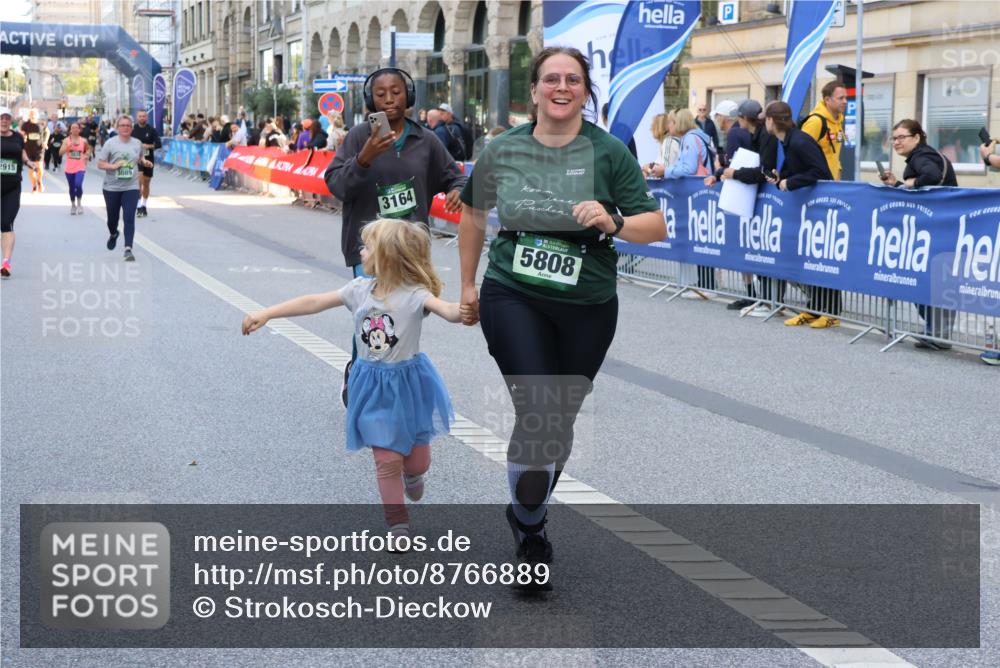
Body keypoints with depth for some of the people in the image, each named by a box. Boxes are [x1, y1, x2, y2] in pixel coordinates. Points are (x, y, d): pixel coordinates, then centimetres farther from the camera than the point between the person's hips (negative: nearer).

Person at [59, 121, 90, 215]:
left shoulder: (83, 141, 0)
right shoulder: (67, 140, -2)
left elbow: (88, 149, 20)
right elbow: (60, 152, -12)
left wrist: (86, 156, 3)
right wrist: (69, 145, -23)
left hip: (80, 168, -1)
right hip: (69, 168, 1)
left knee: (78, 185, -21)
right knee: (72, 188, 11)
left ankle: (79, 204, 0)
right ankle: (73, 205, 30)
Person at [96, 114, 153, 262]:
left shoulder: (137, 143, 3)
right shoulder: (110, 143, -6)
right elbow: (100, 164, -5)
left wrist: (145, 162, 0)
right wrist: (113, 166, -21)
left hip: (131, 187, 1)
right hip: (112, 187, 0)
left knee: (129, 219, -12)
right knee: (112, 217, 14)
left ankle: (128, 249, -14)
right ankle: (113, 234, 48)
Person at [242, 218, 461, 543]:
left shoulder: (414, 295, -18)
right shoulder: (361, 289, -4)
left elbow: (449, 311, -35)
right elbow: (314, 302, 0)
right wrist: (266, 314, -1)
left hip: (408, 383, -3)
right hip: (374, 387, 3)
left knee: (418, 459, 8)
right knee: (387, 459, -1)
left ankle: (412, 472, 46)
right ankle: (398, 525, 13)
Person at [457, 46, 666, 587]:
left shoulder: (609, 153, -6)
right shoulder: (503, 150, -1)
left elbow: (655, 227, -6)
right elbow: (472, 211, 16)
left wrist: (612, 223, -26)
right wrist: (468, 284, 18)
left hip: (586, 308, 1)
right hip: (512, 298, -1)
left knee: (562, 419, 13)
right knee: (538, 411, -17)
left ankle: (529, 512, 39)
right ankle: (529, 531, 3)